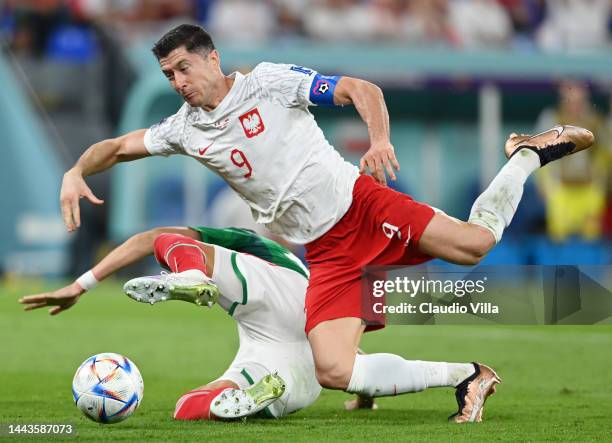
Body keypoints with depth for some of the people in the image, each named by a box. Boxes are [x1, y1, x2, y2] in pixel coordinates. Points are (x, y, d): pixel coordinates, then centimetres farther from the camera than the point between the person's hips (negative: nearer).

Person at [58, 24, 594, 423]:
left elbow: (362, 90, -10)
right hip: (325, 252, 3)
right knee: (333, 371, -18)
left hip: (359, 202, -3)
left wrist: (380, 140, -29)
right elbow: (116, 147, 16)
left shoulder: (269, 81, -5)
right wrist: (76, 173, -6)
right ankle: (466, 377, -7)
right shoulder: (185, 129, 7)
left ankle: (529, 154, 13)